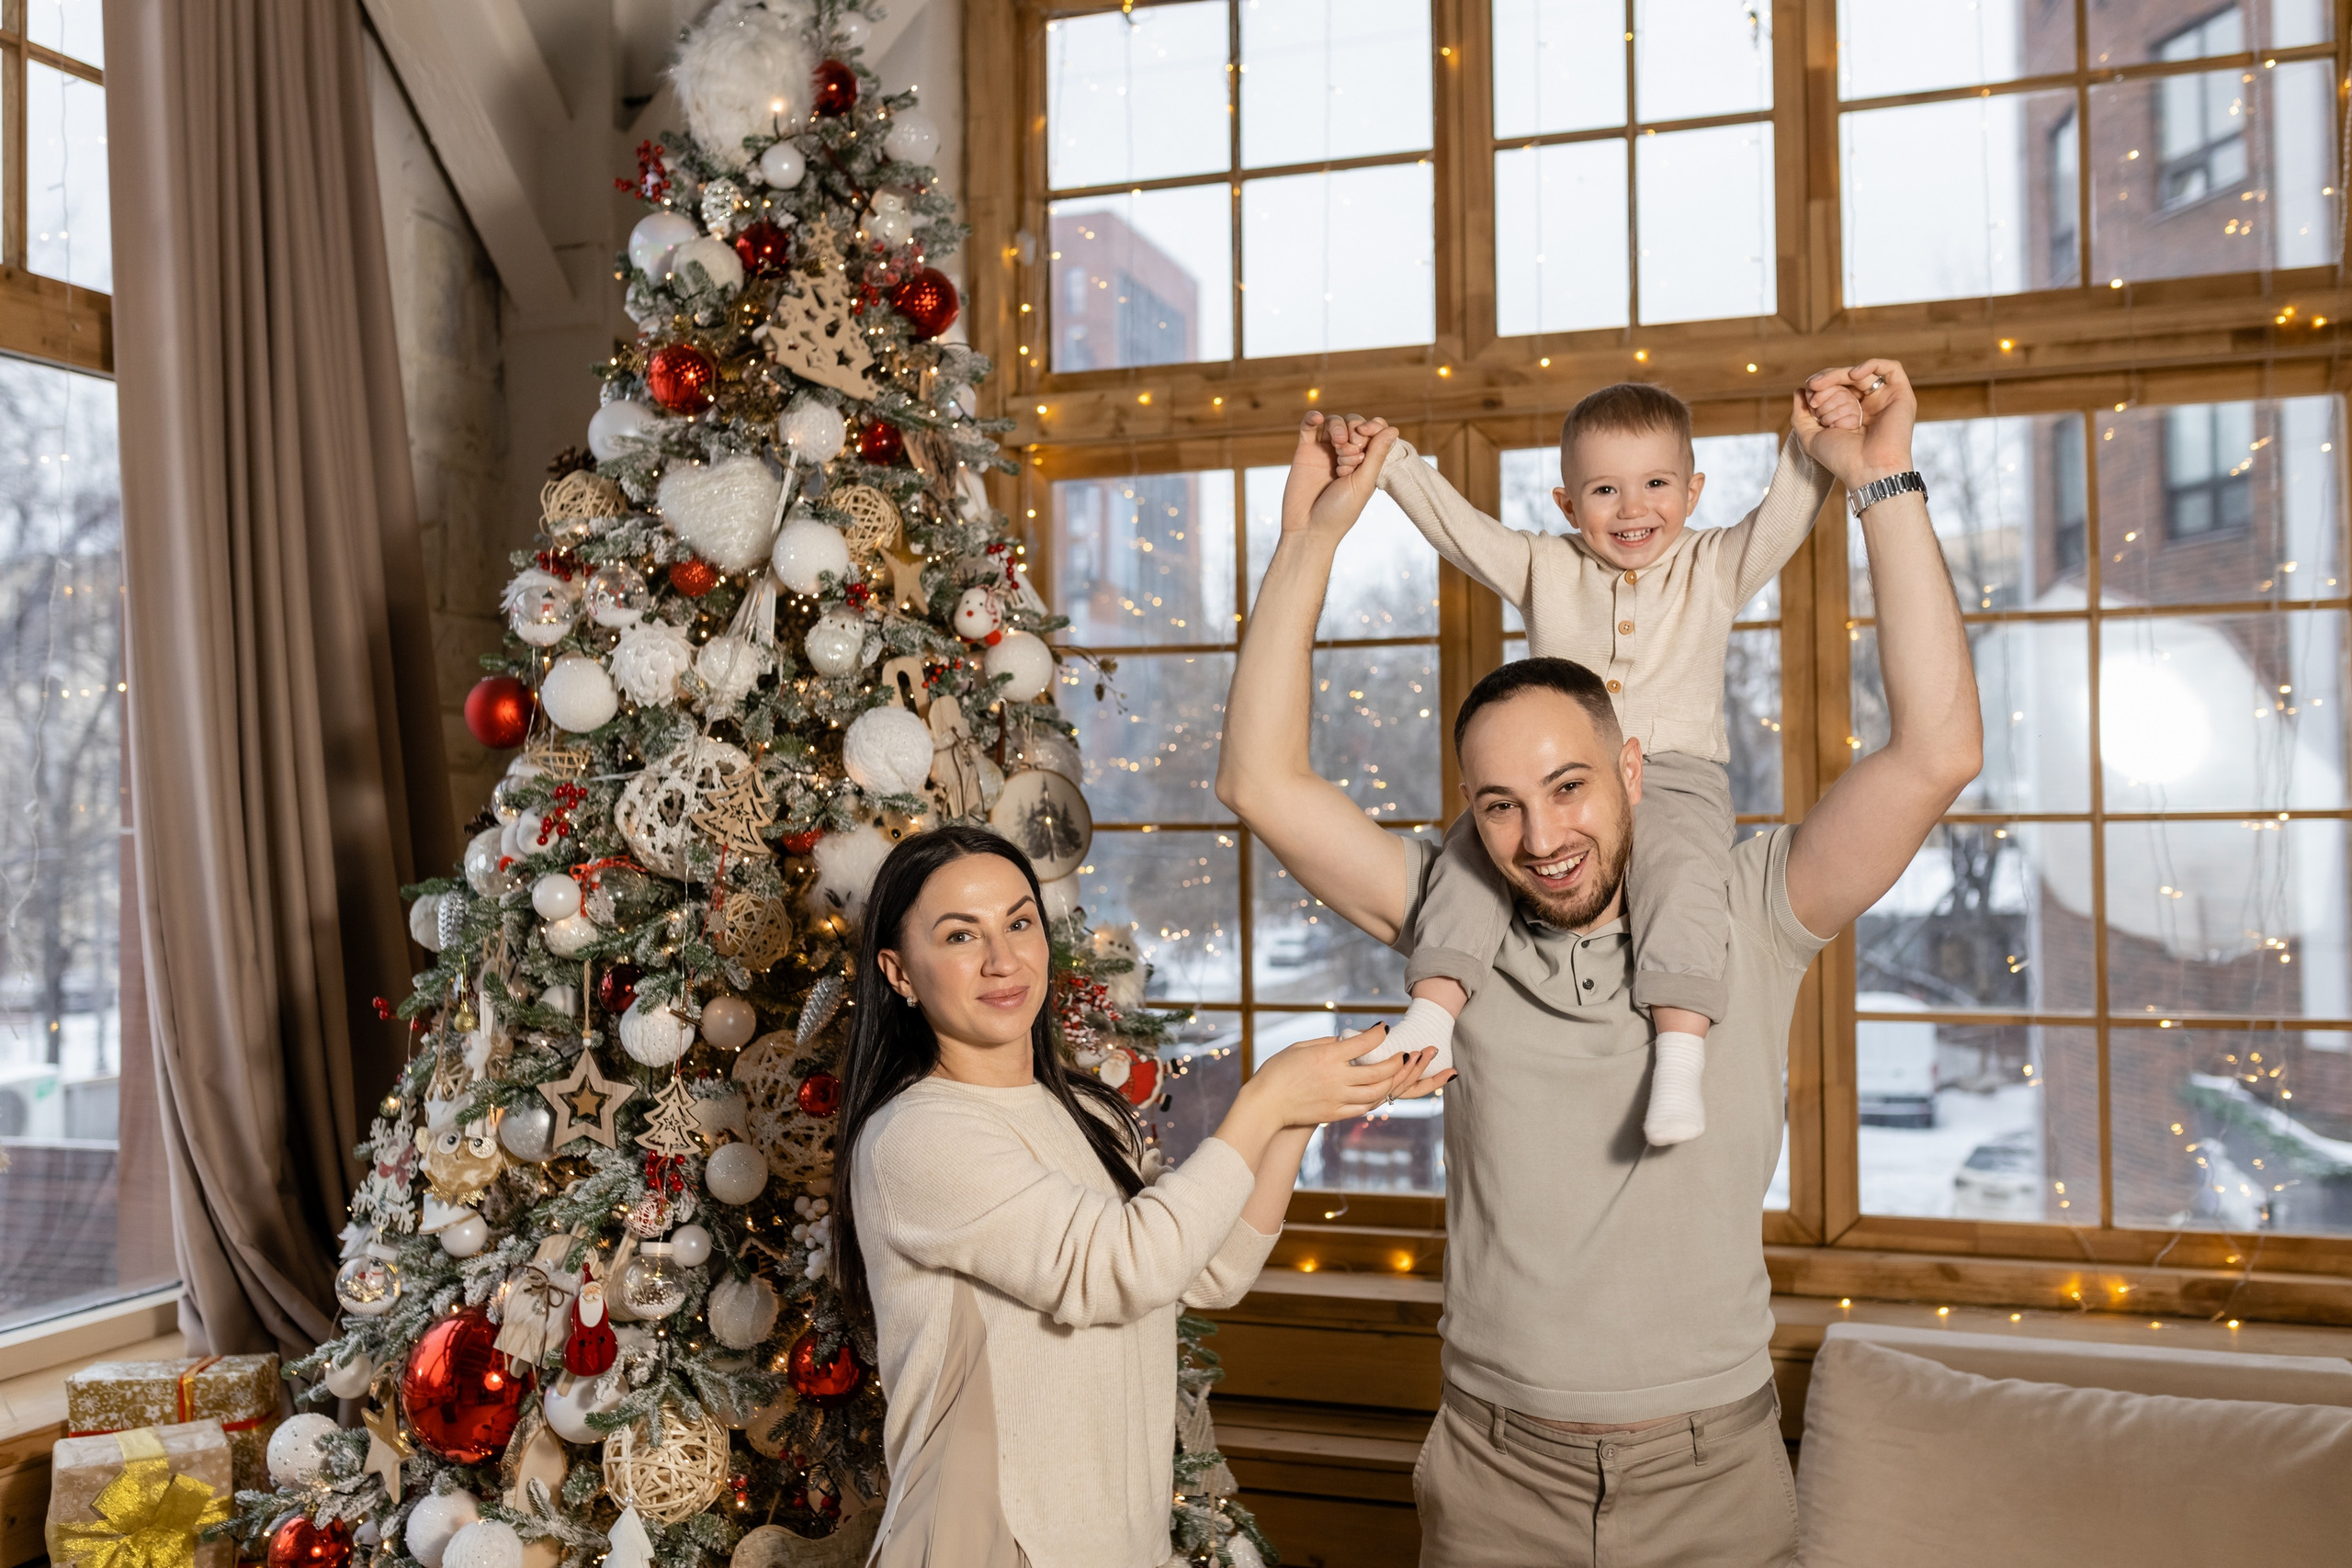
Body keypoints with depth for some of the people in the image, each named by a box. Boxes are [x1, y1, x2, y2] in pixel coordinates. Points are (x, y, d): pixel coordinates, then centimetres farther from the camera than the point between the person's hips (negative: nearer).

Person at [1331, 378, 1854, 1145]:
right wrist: (1389, 461, -2)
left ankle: (1681, 1051, -39)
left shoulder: (1714, 567, 13)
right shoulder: (1545, 568, 15)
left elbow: (1786, 512, 1)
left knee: (1681, 862, -32)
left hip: (1674, 771, -2)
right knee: (1474, 845, -19)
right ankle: (1432, 1011, -23)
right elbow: (1457, 523, 9)